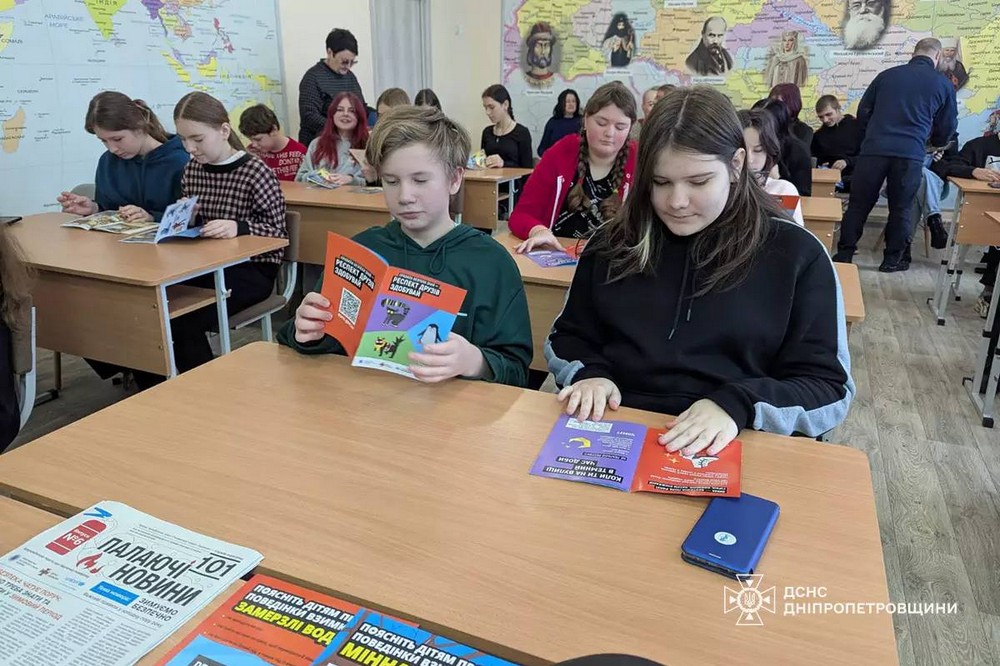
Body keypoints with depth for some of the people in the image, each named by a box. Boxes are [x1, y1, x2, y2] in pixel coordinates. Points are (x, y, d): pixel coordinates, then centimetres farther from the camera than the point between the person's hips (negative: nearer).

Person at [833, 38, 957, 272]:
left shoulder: (887, 75, 11)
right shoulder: (944, 84, 10)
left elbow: (863, 112, 14)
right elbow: (947, 127, 18)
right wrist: (935, 142, 40)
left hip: (873, 149, 1)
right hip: (910, 154, 0)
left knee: (858, 205, 7)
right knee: (901, 209, 11)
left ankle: (844, 254, 8)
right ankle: (893, 259, 16)